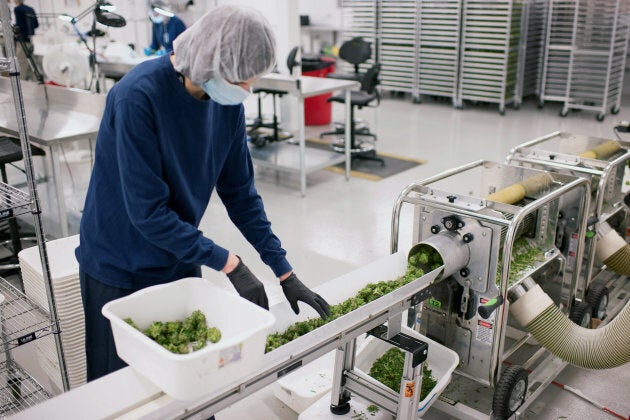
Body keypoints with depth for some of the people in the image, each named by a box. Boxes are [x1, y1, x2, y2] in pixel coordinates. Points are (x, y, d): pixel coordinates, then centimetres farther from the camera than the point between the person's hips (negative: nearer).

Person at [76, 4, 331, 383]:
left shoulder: (228, 103, -8)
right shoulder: (139, 96, -26)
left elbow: (240, 193, -2)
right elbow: (147, 211, -26)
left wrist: (285, 273, -4)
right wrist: (228, 263, -25)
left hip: (180, 263, 5)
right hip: (121, 272, -5)